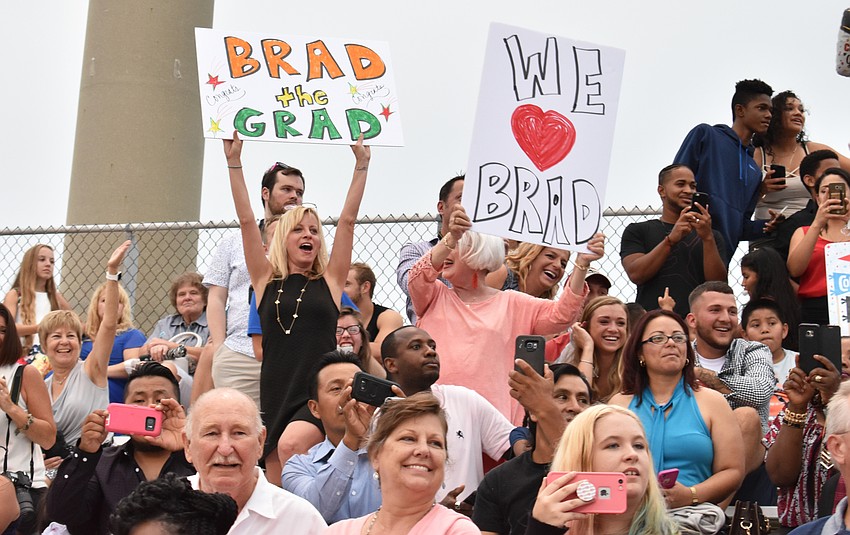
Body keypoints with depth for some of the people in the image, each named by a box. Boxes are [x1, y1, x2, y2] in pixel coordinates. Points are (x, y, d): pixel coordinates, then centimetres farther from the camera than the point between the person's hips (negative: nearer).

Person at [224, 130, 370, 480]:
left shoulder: (329, 281, 9)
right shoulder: (266, 281, 11)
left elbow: (347, 221, 5)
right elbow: (246, 221, 6)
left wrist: (361, 165, 2)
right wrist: (234, 162, 1)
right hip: (275, 394, 2)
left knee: (292, 445, -31)